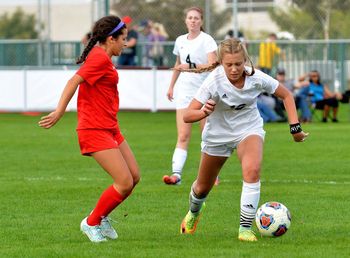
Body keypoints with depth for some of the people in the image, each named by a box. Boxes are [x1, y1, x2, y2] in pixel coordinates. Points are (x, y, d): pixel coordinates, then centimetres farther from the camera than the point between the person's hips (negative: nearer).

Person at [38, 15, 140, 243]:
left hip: (110, 128, 10)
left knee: (134, 176, 9)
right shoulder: (100, 58, -15)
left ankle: (101, 216, 25)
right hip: (95, 130, -10)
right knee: (125, 183, -12)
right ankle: (92, 223, 6)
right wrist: (59, 113, -28)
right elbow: (73, 82, -22)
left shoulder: (101, 57, 14)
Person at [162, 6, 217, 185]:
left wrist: (192, 66, -29)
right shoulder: (180, 41, 11)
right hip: (184, 91, 4)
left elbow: (212, 65, -18)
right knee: (183, 136, -8)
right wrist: (171, 86, 28)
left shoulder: (207, 40, -6)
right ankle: (176, 174, -19)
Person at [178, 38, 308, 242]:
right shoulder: (214, 81, -29)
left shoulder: (256, 78, -23)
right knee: (203, 188, 15)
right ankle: (194, 213, 52)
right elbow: (187, 116, -31)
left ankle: (246, 228, -22)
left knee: (252, 170, -31)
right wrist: (204, 112, -52)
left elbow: (286, 95, -4)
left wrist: (295, 126, -11)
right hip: (217, 134, 0)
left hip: (249, 129, 0)